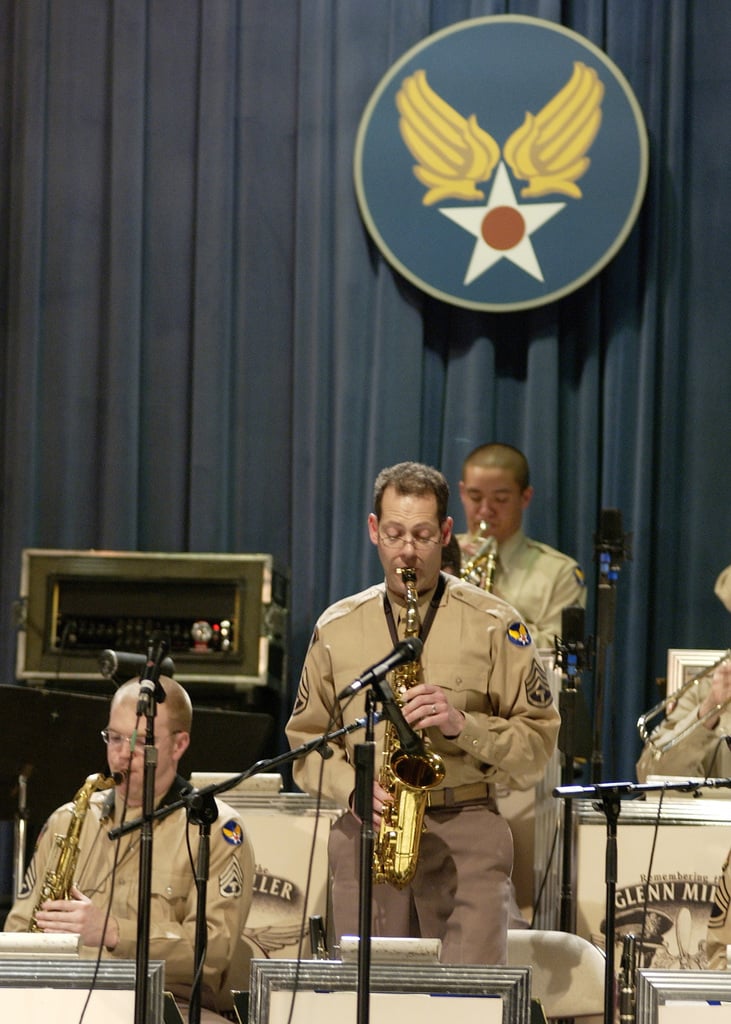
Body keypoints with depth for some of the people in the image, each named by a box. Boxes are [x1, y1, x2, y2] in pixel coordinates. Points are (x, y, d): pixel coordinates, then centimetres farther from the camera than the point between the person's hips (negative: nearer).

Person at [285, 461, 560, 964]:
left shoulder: (495, 624, 5)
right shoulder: (336, 627, 13)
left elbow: (538, 743, 2)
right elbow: (306, 740, 14)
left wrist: (463, 724, -14)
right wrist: (354, 788, -5)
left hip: (467, 834, -2)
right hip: (365, 835, 3)